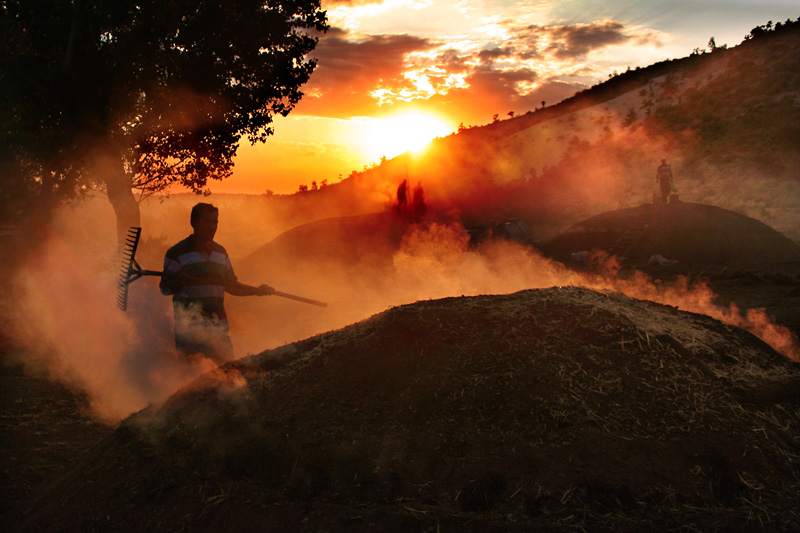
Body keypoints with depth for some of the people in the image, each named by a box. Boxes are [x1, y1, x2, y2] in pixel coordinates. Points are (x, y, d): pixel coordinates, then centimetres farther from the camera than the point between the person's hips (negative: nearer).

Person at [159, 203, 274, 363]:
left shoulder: (221, 253, 15)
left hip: (218, 325, 5)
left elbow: (230, 285, 21)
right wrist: (180, 280, -22)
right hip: (189, 326, -5)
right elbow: (165, 288, -3)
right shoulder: (177, 253, -2)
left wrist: (257, 290, 9)